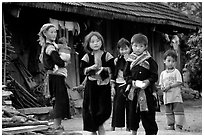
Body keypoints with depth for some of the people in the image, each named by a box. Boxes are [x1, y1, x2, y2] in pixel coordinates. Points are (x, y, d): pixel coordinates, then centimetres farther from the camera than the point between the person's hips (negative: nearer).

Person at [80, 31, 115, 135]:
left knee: (104, 107, -3)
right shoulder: (87, 57, 3)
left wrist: (102, 69, -18)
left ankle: (99, 126, 17)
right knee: (91, 107, 1)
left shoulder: (107, 55, 1)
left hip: (104, 85, 0)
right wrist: (91, 68, -18)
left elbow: (112, 69, -4)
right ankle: (93, 131, 12)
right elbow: (83, 70, -1)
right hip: (91, 85, 0)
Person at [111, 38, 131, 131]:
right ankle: (114, 125, 8)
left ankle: (129, 125, 10)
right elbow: (113, 74, 4)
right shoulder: (117, 60, 3)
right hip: (119, 85, 0)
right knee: (117, 106, 0)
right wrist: (113, 86, 1)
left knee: (129, 106, 2)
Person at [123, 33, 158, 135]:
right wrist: (132, 81, -11)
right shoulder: (130, 61, 7)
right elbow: (126, 75, 7)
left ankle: (151, 132, 4)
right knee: (133, 112, 8)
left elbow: (155, 75, -4)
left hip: (146, 90, -3)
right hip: (133, 91, 3)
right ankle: (133, 132, 20)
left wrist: (148, 81, -21)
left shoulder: (149, 60, -2)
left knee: (148, 115, -2)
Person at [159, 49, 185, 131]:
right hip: (167, 96, 5)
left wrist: (169, 86, -17)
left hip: (176, 95, -5)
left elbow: (179, 82, -9)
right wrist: (162, 88, -8)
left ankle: (179, 125, -5)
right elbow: (161, 84, 15)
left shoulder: (176, 72, -1)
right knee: (168, 112, 8)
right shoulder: (163, 73, 13)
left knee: (178, 110, -6)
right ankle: (170, 125, 15)